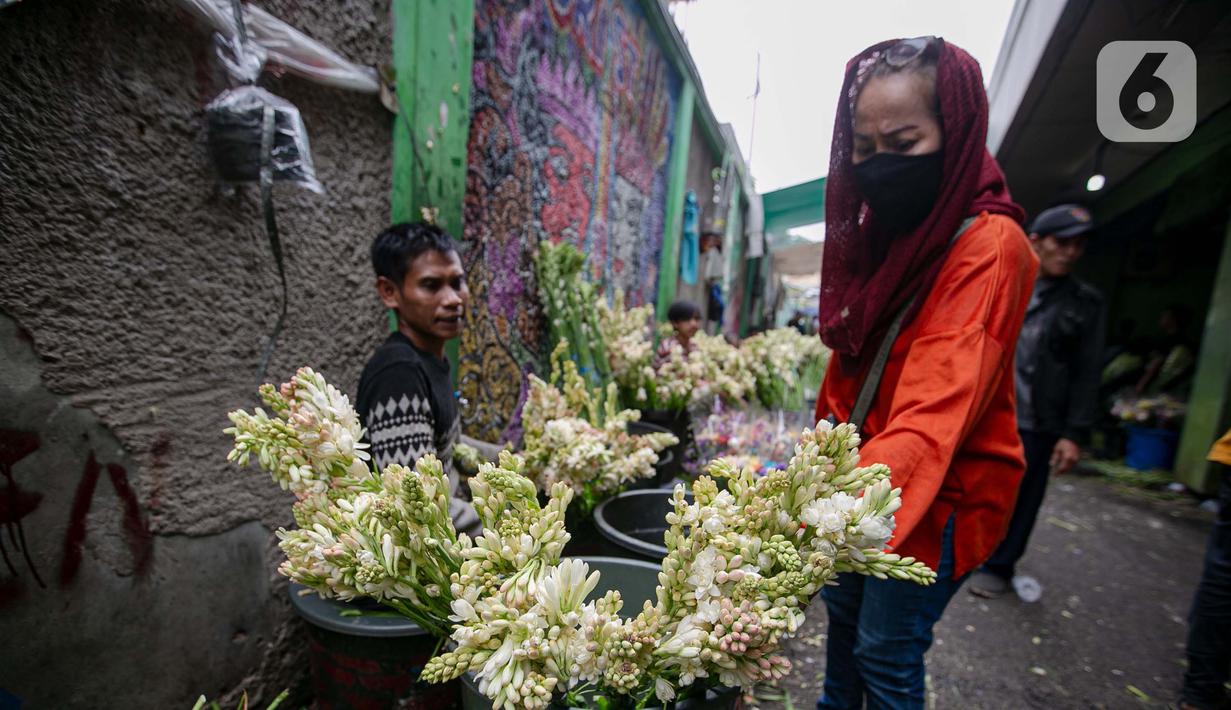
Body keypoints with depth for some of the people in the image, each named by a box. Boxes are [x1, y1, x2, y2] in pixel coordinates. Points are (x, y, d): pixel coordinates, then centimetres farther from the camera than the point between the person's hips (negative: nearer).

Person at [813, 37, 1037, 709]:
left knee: (885, 653, 6)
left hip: (939, 490, -7)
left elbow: (934, 413, -34)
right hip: (859, 470, 8)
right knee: (843, 606, 23)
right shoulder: (881, 231, 4)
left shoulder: (988, 244, -21)